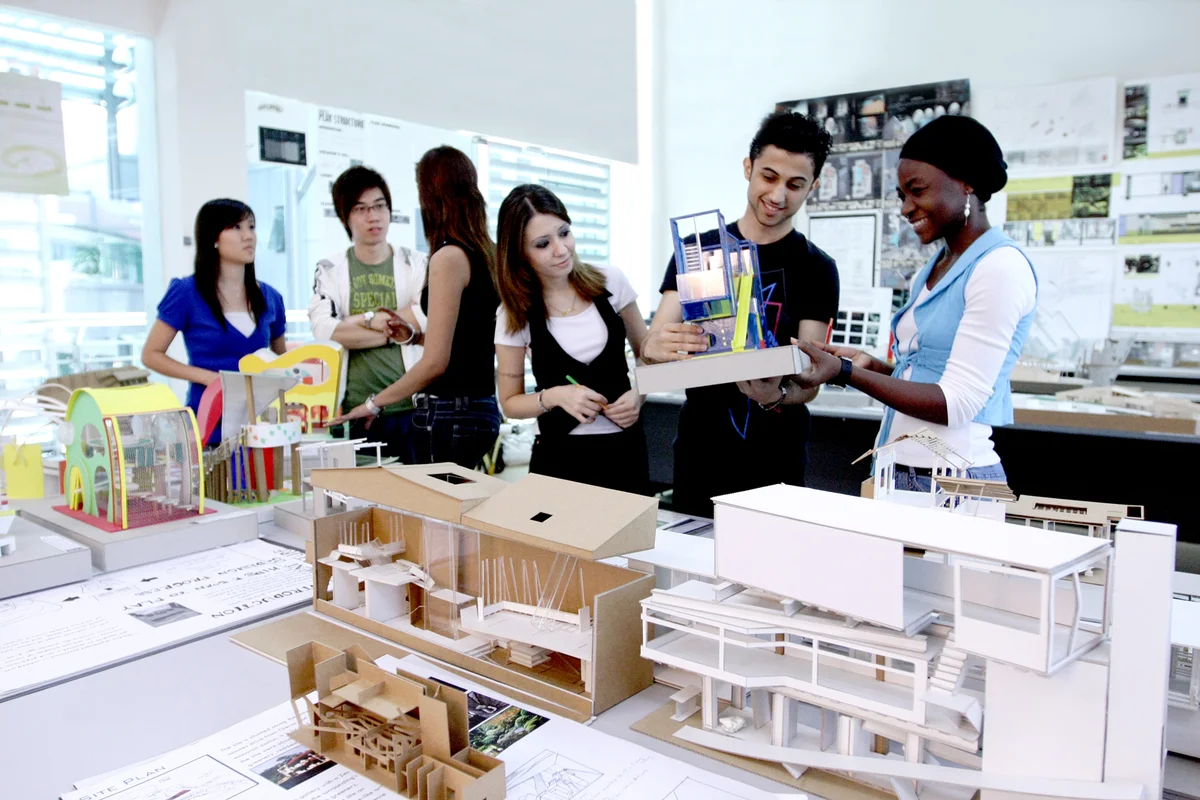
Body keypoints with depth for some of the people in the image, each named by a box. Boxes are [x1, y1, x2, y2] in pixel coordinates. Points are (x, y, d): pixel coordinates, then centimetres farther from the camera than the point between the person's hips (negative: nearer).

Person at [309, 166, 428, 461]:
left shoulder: (418, 265, 7)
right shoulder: (330, 270, 8)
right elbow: (324, 331, -9)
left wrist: (366, 319, -10)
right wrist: (397, 333, -11)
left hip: (411, 409, 0)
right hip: (355, 413, 0)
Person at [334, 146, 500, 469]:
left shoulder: (449, 257, -14)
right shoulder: (488, 253, 7)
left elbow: (435, 362, -15)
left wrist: (374, 403, -5)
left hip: (449, 414, -8)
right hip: (482, 408, 8)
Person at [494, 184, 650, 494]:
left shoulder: (611, 281, -3)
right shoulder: (516, 313, -5)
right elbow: (510, 402, 2)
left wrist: (639, 394, -9)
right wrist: (555, 396, -16)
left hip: (625, 447, 1)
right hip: (560, 455, -1)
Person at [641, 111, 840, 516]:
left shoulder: (816, 269, -3)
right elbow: (652, 343, -6)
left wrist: (776, 396, -31)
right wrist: (656, 346, -30)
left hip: (775, 464, -1)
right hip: (697, 456, 2)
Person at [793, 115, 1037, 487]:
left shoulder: (1001, 266, -13)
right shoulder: (931, 272, 12)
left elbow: (957, 402, -18)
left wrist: (846, 372, -22)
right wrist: (870, 364, 0)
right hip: (896, 471, 7)